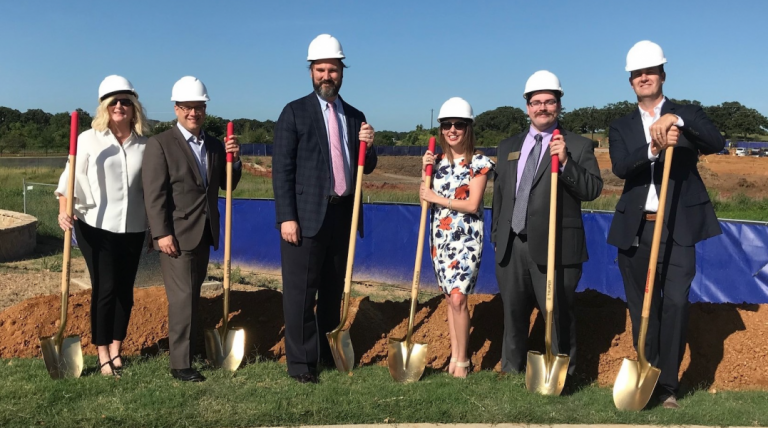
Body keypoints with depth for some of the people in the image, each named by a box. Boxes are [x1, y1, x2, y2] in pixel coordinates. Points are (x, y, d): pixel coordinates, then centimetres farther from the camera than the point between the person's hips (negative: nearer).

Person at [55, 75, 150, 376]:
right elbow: (71, 178, -5)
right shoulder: (89, 139, -4)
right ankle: (103, 355, 10)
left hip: (133, 228, 3)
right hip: (96, 226, -3)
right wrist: (64, 211, -21)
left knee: (125, 289, 8)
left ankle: (116, 350, 23)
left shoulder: (144, 144, 2)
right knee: (105, 288, -3)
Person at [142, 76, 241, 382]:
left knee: (192, 294, 16)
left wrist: (233, 158, -4)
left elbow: (227, 185, 13)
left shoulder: (215, 146, 11)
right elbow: (154, 194, -13)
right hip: (176, 235, -6)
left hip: (204, 233, 6)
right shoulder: (160, 144, -7)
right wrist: (162, 234, -19)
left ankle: (189, 344, 28)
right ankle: (180, 364, 0)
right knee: (183, 297, -6)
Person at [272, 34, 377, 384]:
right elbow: (282, 169, -7)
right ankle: (300, 360, 9)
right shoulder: (295, 112, -2)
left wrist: (368, 146, -5)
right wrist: (286, 217, -14)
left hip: (344, 214, 5)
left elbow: (365, 168, 16)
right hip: (307, 215, -5)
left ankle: (327, 351, 26)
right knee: (300, 292, -1)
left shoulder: (355, 116, 13)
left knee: (334, 289, 13)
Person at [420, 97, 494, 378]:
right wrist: (426, 171, -5)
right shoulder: (438, 161, 9)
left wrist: (437, 198, -10)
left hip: (466, 237, -5)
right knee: (449, 296, 10)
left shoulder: (479, 163, -6)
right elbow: (427, 199, 6)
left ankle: (462, 359, 0)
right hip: (440, 236, 5)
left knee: (458, 297, -13)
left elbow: (472, 205, -14)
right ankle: (454, 353, 19)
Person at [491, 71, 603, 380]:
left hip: (554, 247, -5)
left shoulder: (578, 146, 1)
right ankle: (511, 371, 31)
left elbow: (592, 189, -10)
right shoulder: (508, 146, 16)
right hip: (512, 247, 5)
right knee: (513, 313, 15)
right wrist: (497, 236, 16)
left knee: (558, 314, 1)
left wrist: (565, 162, -22)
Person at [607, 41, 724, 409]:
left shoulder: (687, 115, 7)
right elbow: (620, 167, -9)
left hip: (678, 228, -2)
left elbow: (717, 143, -12)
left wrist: (677, 120, -25)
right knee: (642, 308, 10)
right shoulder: (621, 127, 10)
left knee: (675, 303, -12)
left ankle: (667, 384, 1)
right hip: (636, 229, 2)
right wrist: (654, 147, -26)